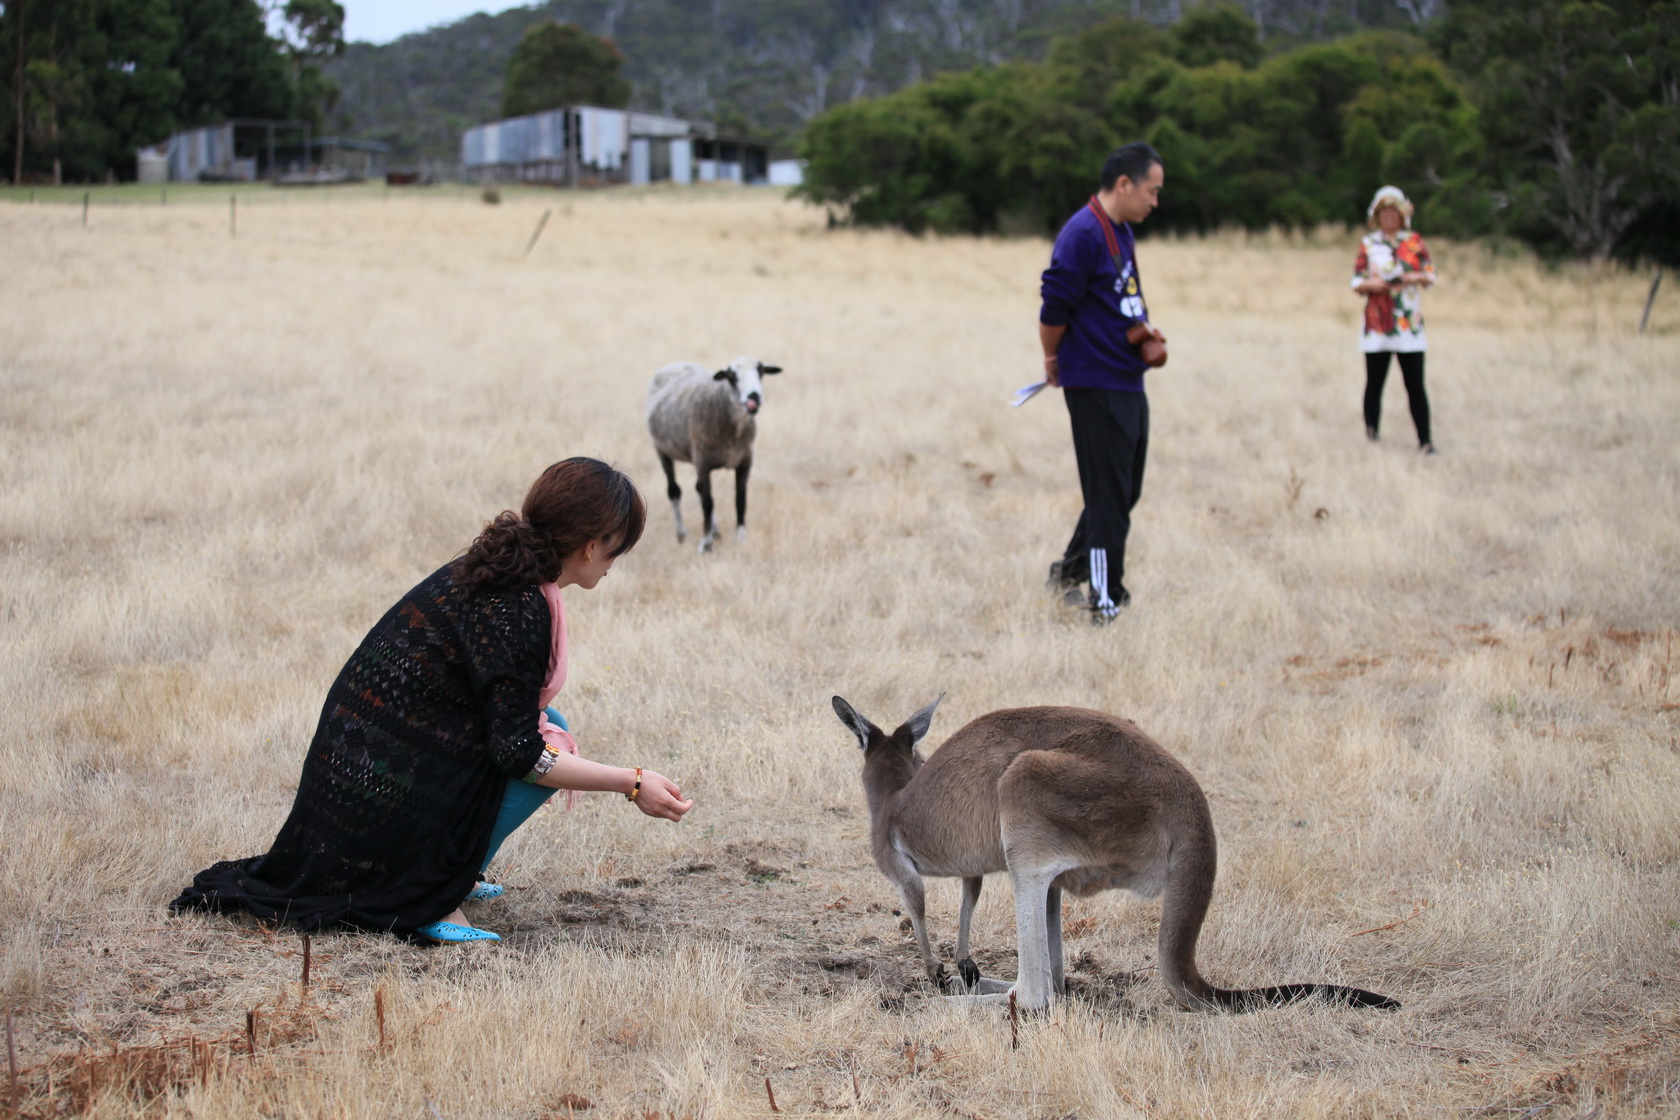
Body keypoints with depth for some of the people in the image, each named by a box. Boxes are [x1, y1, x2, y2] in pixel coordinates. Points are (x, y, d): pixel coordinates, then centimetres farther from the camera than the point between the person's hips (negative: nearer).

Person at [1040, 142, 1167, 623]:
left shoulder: (1123, 233, 14)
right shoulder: (1083, 234, -17)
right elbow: (1055, 306, -16)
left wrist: (1145, 335, 6)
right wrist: (1053, 362, -2)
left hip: (1128, 383, 9)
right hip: (1096, 388, -9)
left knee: (1124, 491, 18)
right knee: (1109, 498, -4)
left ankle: (1072, 569, 34)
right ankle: (1105, 603, 4)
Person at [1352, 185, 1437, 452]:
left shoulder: (1414, 242, 9)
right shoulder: (1368, 243, 8)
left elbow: (1430, 275, 5)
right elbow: (1357, 283, 1)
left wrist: (1415, 278, -14)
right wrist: (1374, 284, -18)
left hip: (1409, 323, 0)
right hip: (1377, 323, 0)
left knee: (1415, 385, -3)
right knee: (1374, 383, 1)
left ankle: (1425, 441, -3)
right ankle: (1371, 437, 7)